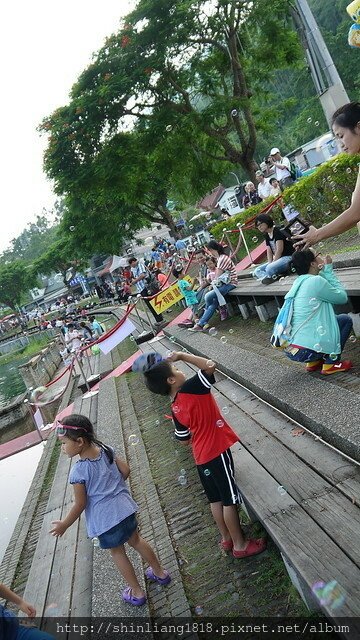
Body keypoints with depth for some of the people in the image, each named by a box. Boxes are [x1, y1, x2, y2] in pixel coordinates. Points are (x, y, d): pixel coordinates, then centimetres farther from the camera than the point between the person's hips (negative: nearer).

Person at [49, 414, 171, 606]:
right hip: (124, 506, 6)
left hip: (105, 518, -6)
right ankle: (160, 573, 43)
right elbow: (126, 470, 0)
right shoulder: (106, 449, -9)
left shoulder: (78, 471, -24)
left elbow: (80, 505, -16)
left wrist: (64, 525, -1)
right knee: (136, 540, 26)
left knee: (117, 552, 18)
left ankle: (137, 592, 34)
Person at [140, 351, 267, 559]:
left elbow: (184, 440, 11)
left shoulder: (175, 409, 2)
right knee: (230, 499, 6)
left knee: (216, 499, 20)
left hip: (201, 456, 7)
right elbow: (210, 365, -22)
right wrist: (182, 355, -15)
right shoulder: (190, 389, -20)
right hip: (217, 451, -7)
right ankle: (240, 545, 19)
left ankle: (227, 538, 36)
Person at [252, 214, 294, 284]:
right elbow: (269, 252, 9)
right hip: (277, 259, 10)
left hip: (288, 257, -10)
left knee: (270, 268, -37)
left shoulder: (277, 232, -12)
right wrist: (270, 263, -8)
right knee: (257, 271, -2)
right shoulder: (267, 236, 13)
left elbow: (279, 250, -18)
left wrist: (273, 263, -15)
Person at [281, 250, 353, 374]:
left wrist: (323, 272, 14)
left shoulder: (299, 282, 11)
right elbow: (342, 297, 0)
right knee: (346, 319, 9)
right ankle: (331, 364, 8)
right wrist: (328, 270, 3)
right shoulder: (316, 281, -13)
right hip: (306, 351, -8)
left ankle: (313, 362, 23)